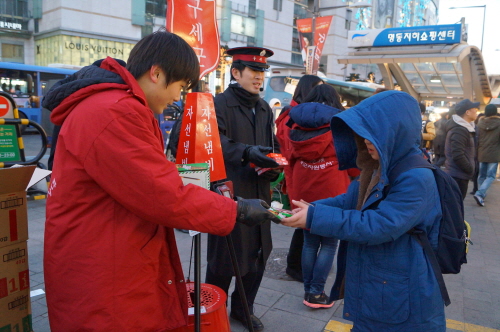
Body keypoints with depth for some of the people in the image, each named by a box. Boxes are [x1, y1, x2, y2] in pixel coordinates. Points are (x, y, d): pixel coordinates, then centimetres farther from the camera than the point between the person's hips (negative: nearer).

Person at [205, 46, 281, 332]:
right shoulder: (221, 103, -6)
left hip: (259, 193, 7)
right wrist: (247, 153, -36)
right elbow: (217, 142, -21)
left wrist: (275, 165, 0)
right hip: (228, 192, -7)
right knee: (224, 256, 2)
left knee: (259, 253, 15)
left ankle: (243, 307, 36)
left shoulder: (265, 109, 16)